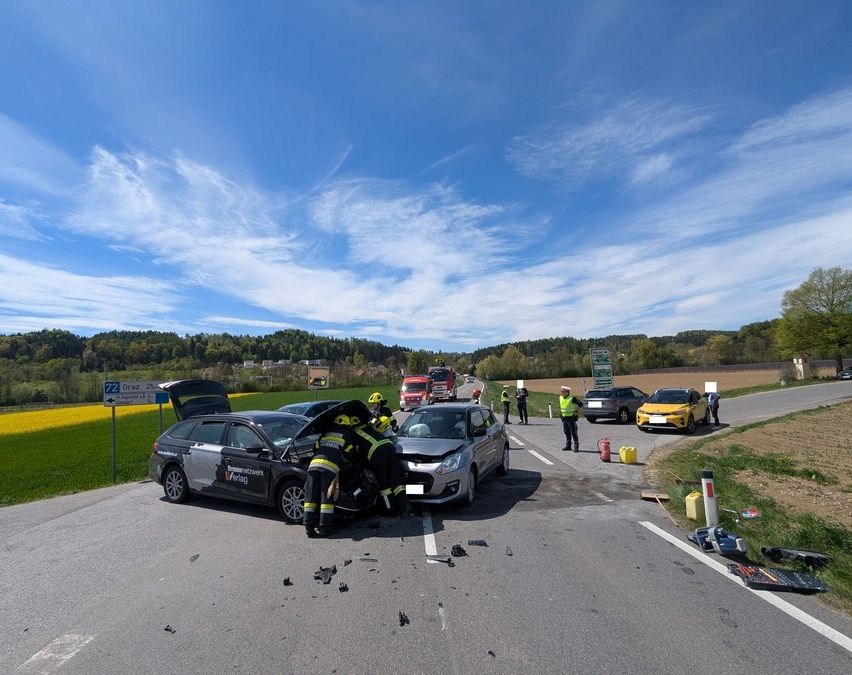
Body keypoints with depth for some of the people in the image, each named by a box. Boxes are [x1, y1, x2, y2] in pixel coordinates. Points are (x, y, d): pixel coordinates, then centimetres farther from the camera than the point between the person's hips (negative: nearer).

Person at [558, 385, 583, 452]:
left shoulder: (572, 398, -17)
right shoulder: (560, 398, 4)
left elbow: (580, 403, -11)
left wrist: (577, 411, -8)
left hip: (571, 418, -7)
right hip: (564, 418, 7)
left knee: (574, 433, -3)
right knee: (567, 432, 12)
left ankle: (576, 447, 2)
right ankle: (568, 446, 21)